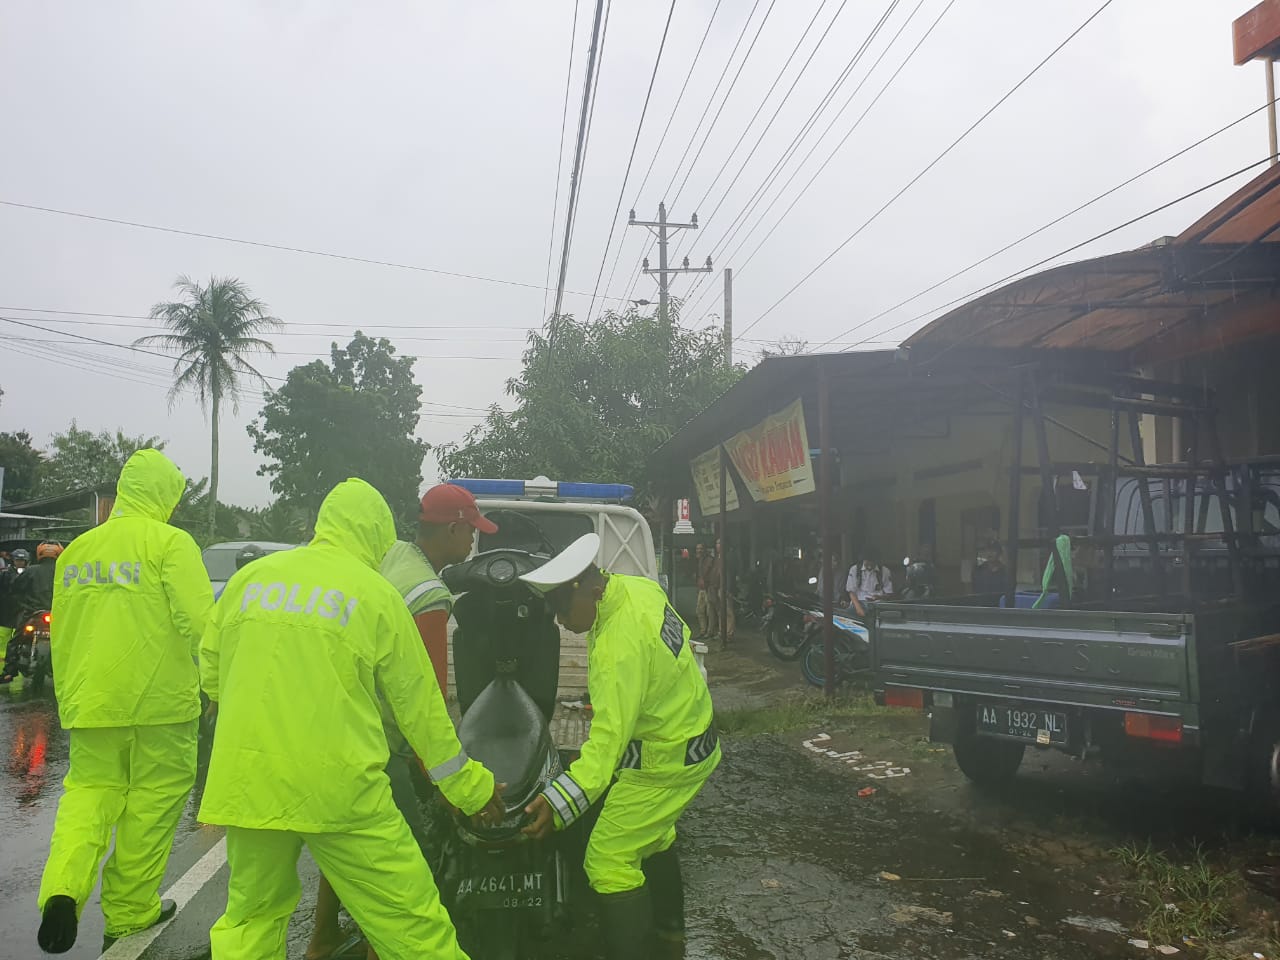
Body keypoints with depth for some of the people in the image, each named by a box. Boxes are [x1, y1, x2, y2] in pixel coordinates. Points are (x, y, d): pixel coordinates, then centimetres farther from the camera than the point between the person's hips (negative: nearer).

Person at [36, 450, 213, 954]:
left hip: (89, 700, 5)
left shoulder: (77, 549, 11)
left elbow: (60, 632, 16)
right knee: (152, 801, 7)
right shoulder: (170, 542, -9)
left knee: (88, 790, 14)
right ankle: (129, 913, 16)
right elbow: (197, 619, -17)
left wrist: (69, 695, 25)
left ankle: (62, 889, -8)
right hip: (159, 702, -5)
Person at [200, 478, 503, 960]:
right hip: (338, 787, -4)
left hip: (248, 780, 4)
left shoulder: (251, 576, 10)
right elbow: (420, 705, 4)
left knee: (250, 915, 22)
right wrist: (471, 787, 14)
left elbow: (210, 671, 19)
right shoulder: (378, 594, 0)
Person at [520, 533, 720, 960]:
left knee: (609, 861, -7)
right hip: (693, 739, 10)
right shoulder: (639, 587, -5)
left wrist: (561, 800, -45)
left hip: (665, 763, -10)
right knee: (653, 833, 30)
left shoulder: (619, 647, -33)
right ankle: (668, 923, 50)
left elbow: (609, 737, -37)